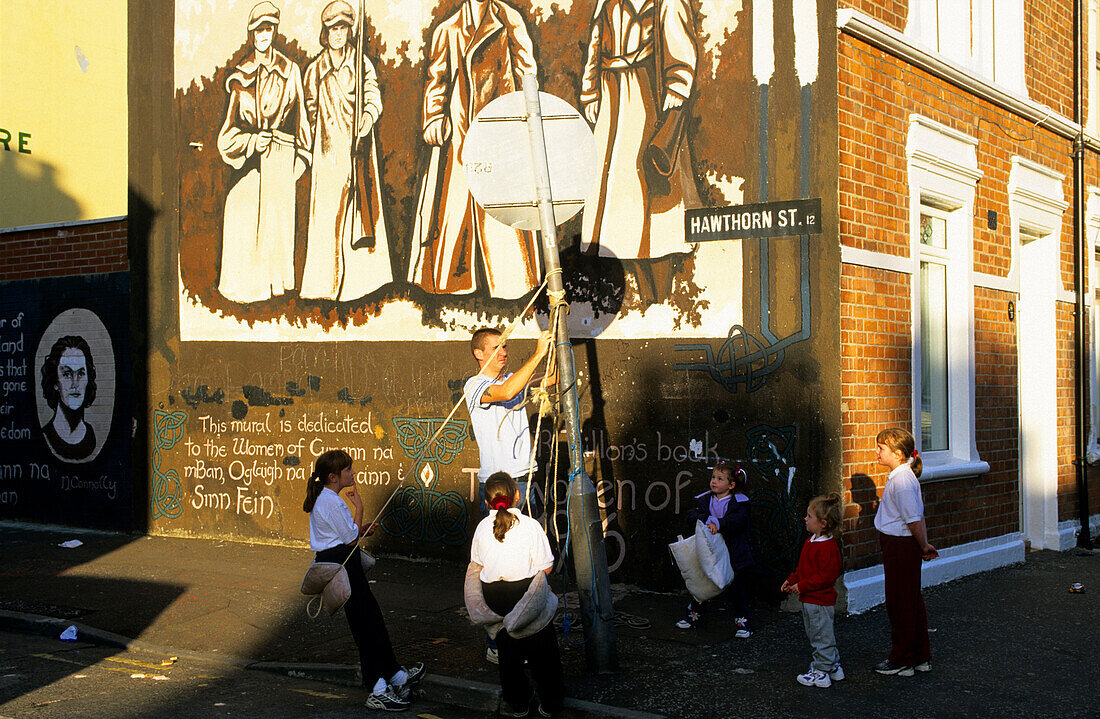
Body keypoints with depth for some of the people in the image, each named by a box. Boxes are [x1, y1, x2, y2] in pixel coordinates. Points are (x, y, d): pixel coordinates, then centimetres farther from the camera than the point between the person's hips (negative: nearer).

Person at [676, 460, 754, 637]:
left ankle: (743, 621, 13)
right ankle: (694, 615, 30)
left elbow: (739, 520, -21)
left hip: (732, 553, -4)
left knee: (737, 588, 1)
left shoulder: (739, 502, -5)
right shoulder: (705, 500, 7)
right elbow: (692, 514, -4)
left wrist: (719, 524, -30)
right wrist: (707, 521, -22)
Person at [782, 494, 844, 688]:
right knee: (815, 635, 19)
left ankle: (822, 673, 10)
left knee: (821, 636, 1)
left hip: (820, 601, -11)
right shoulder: (811, 541, 10)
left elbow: (826, 577, -25)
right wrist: (792, 580, 11)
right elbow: (803, 567, 21)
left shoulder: (828, 547, -22)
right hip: (809, 599, 11)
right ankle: (833, 666, 31)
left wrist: (802, 586, -22)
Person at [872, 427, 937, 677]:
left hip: (900, 546, -10)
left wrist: (923, 547, -9)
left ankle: (902, 661, 11)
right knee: (912, 602, 16)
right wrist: (924, 545, 11)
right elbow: (918, 516, 13)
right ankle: (921, 657, 25)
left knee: (900, 603, 1)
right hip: (902, 545, 10)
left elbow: (914, 520, -20)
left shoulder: (901, 480, -21)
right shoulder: (904, 475, 10)